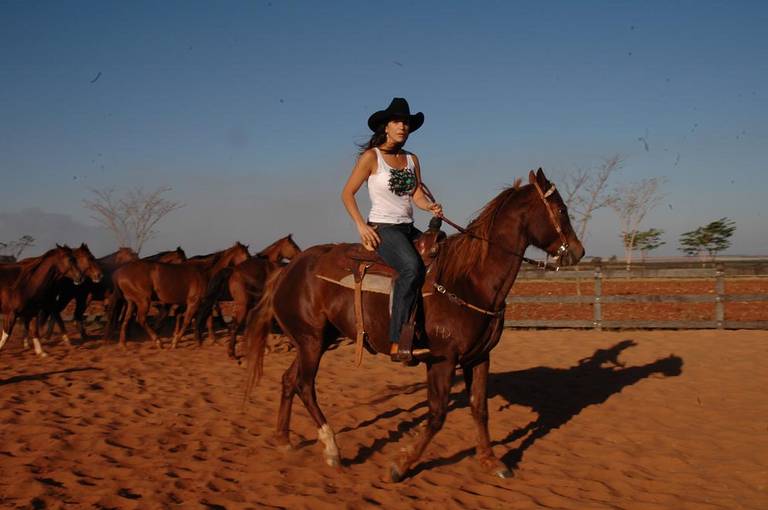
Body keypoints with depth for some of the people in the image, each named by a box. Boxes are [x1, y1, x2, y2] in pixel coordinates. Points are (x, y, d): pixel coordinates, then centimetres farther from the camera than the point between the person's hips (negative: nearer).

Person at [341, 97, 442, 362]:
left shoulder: (412, 159, 15)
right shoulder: (371, 156, -2)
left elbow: (417, 194, 8)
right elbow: (347, 193, -2)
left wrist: (431, 207, -14)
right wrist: (362, 226, -12)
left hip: (408, 229, 8)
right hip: (382, 229, -7)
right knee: (412, 267, -34)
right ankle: (399, 343, -39)